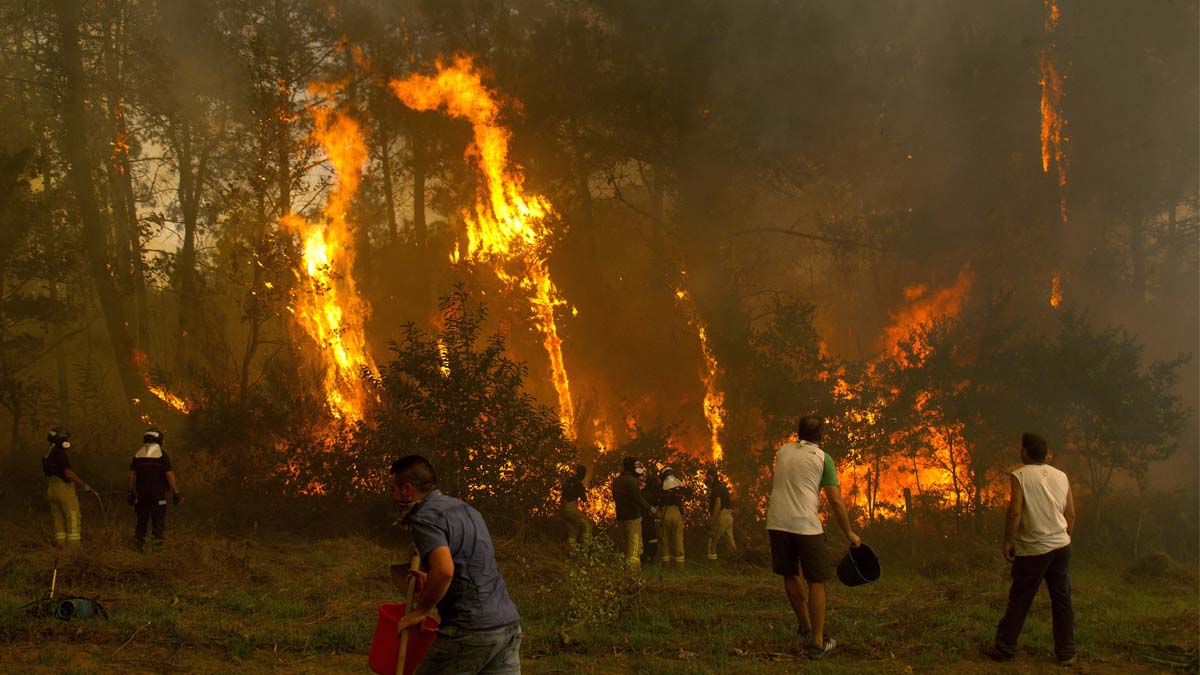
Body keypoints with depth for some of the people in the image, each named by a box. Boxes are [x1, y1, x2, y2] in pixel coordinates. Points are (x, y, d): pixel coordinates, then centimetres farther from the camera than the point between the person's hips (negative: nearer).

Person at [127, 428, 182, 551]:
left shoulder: (138, 454, 6)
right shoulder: (162, 454, -7)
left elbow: (131, 474, 5)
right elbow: (169, 474, -11)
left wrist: (131, 492, 12)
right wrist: (176, 492, -6)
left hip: (141, 493, 4)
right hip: (158, 494, -4)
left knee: (142, 518, 15)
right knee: (158, 519, 3)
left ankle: (138, 541, 12)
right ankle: (158, 542, 0)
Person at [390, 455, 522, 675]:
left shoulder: (426, 518, -9)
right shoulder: (465, 508, 19)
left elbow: (444, 570, -26)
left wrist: (418, 611, -13)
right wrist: (430, 580, 33)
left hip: (471, 631, -8)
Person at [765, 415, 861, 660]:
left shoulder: (782, 452, 14)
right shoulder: (822, 457, 1)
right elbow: (836, 501, -3)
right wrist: (849, 533, 4)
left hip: (777, 523, 4)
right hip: (806, 526, -4)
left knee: (790, 576, 21)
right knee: (816, 582, 5)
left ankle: (806, 627, 31)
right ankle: (818, 642, 4)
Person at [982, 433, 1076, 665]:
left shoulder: (1020, 476, -9)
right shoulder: (1061, 476, 6)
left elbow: (1015, 513, -16)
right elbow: (1071, 514, 9)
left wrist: (1007, 542, -7)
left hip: (1033, 550, -4)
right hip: (1061, 546, 4)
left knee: (1019, 600, 4)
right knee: (1062, 599, 9)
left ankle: (1005, 648, 11)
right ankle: (1066, 652, 11)